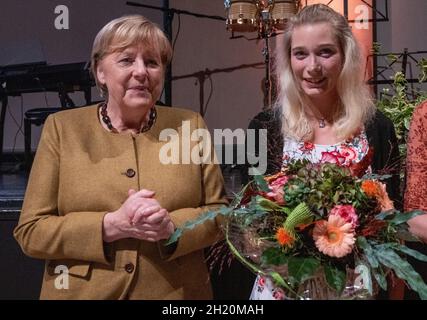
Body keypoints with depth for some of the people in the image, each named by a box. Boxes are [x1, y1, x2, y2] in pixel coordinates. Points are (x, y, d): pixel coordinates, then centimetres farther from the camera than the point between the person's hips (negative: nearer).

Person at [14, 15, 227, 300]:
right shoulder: (62, 128, -4)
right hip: (84, 292, -1)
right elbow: (31, 230, -7)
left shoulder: (190, 126, -1)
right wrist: (113, 224, -20)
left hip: (176, 293, 1)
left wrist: (171, 226, -18)